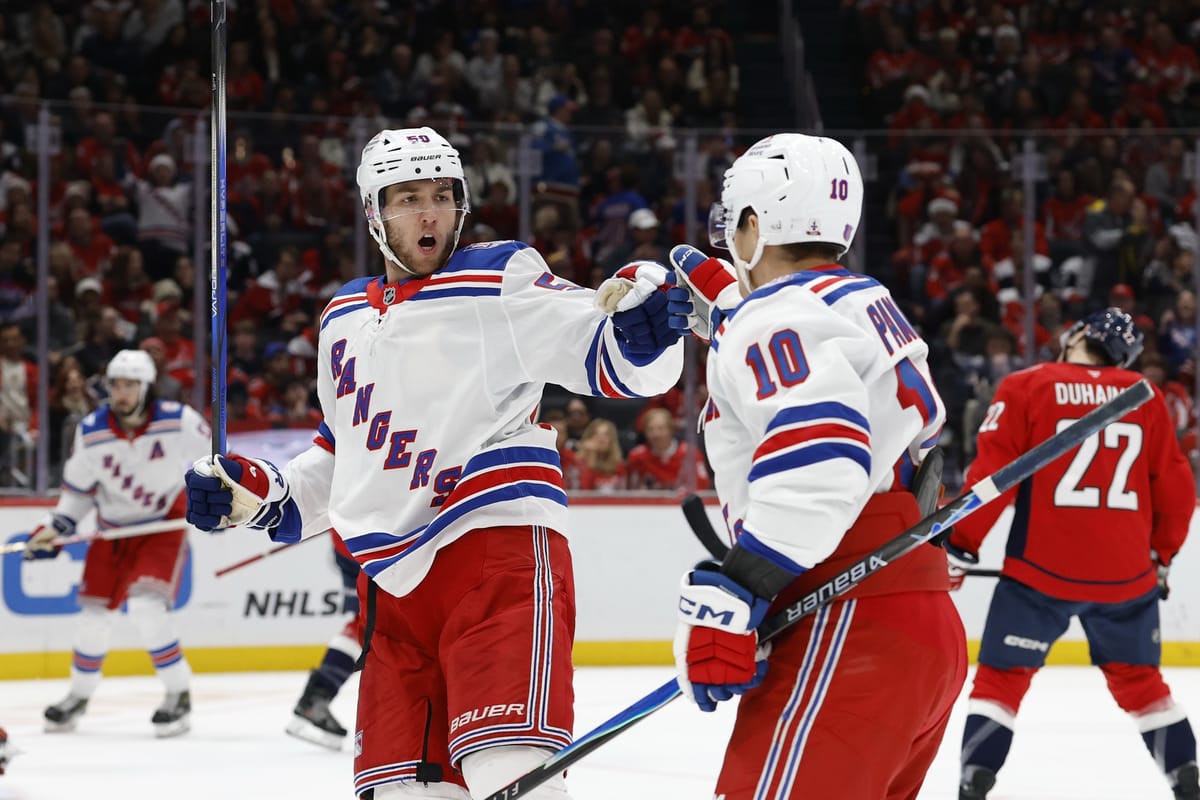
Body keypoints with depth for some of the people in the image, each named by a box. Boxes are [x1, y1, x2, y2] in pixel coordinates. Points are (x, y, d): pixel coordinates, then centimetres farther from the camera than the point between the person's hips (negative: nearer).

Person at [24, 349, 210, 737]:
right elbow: (78, 487, 1)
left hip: (165, 522, -3)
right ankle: (79, 696, 27)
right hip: (114, 526, 4)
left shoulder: (178, 421, -20)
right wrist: (55, 529, -8)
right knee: (96, 613, 6)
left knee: (147, 607, -21)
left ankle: (179, 696, -9)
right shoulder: (91, 431, -12)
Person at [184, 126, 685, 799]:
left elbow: (619, 364, -9)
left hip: (499, 548, -7)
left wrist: (645, 319, -30)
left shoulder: (502, 278, 0)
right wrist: (259, 496, 19)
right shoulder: (345, 320, 20)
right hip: (394, 579, 7)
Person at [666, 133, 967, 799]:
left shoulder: (780, 316, -8)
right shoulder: (866, 302, 21)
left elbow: (821, 463, -23)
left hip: (855, 637, -10)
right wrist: (731, 309, 32)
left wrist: (730, 593, -27)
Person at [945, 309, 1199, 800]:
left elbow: (992, 474, -8)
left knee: (1001, 677, 4)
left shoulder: (1026, 388, -3)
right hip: (1127, 572, 3)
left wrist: (959, 548, 0)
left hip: (1042, 569, -3)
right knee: (1138, 680, 19)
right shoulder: (1145, 397, 7)